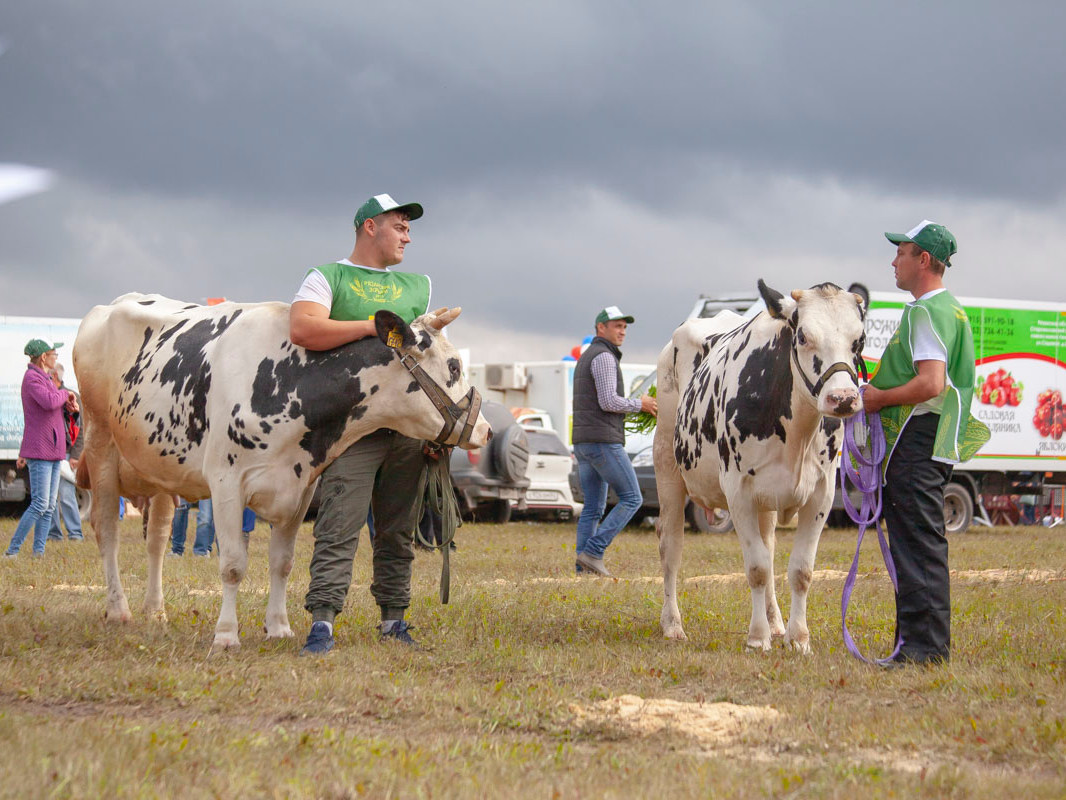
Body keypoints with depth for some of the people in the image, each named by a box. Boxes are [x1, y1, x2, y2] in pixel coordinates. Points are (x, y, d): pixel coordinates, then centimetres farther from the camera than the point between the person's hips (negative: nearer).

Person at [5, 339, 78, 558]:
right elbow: (49, 402, -27)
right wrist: (65, 394, -9)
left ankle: (39, 552, 4)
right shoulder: (32, 378, -12)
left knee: (49, 506, 4)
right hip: (39, 451, -9)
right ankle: (12, 551, -10)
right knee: (40, 505, -13)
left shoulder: (42, 378, 18)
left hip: (53, 451, 10)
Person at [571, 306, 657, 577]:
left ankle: (583, 568, 2)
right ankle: (592, 552, -12)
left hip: (583, 443, 10)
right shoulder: (604, 357, -10)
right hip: (603, 442, -10)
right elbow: (608, 401, -19)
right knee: (631, 499, -4)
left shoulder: (585, 360, 23)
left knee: (593, 508, 9)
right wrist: (639, 404, -4)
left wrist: (631, 408, 19)